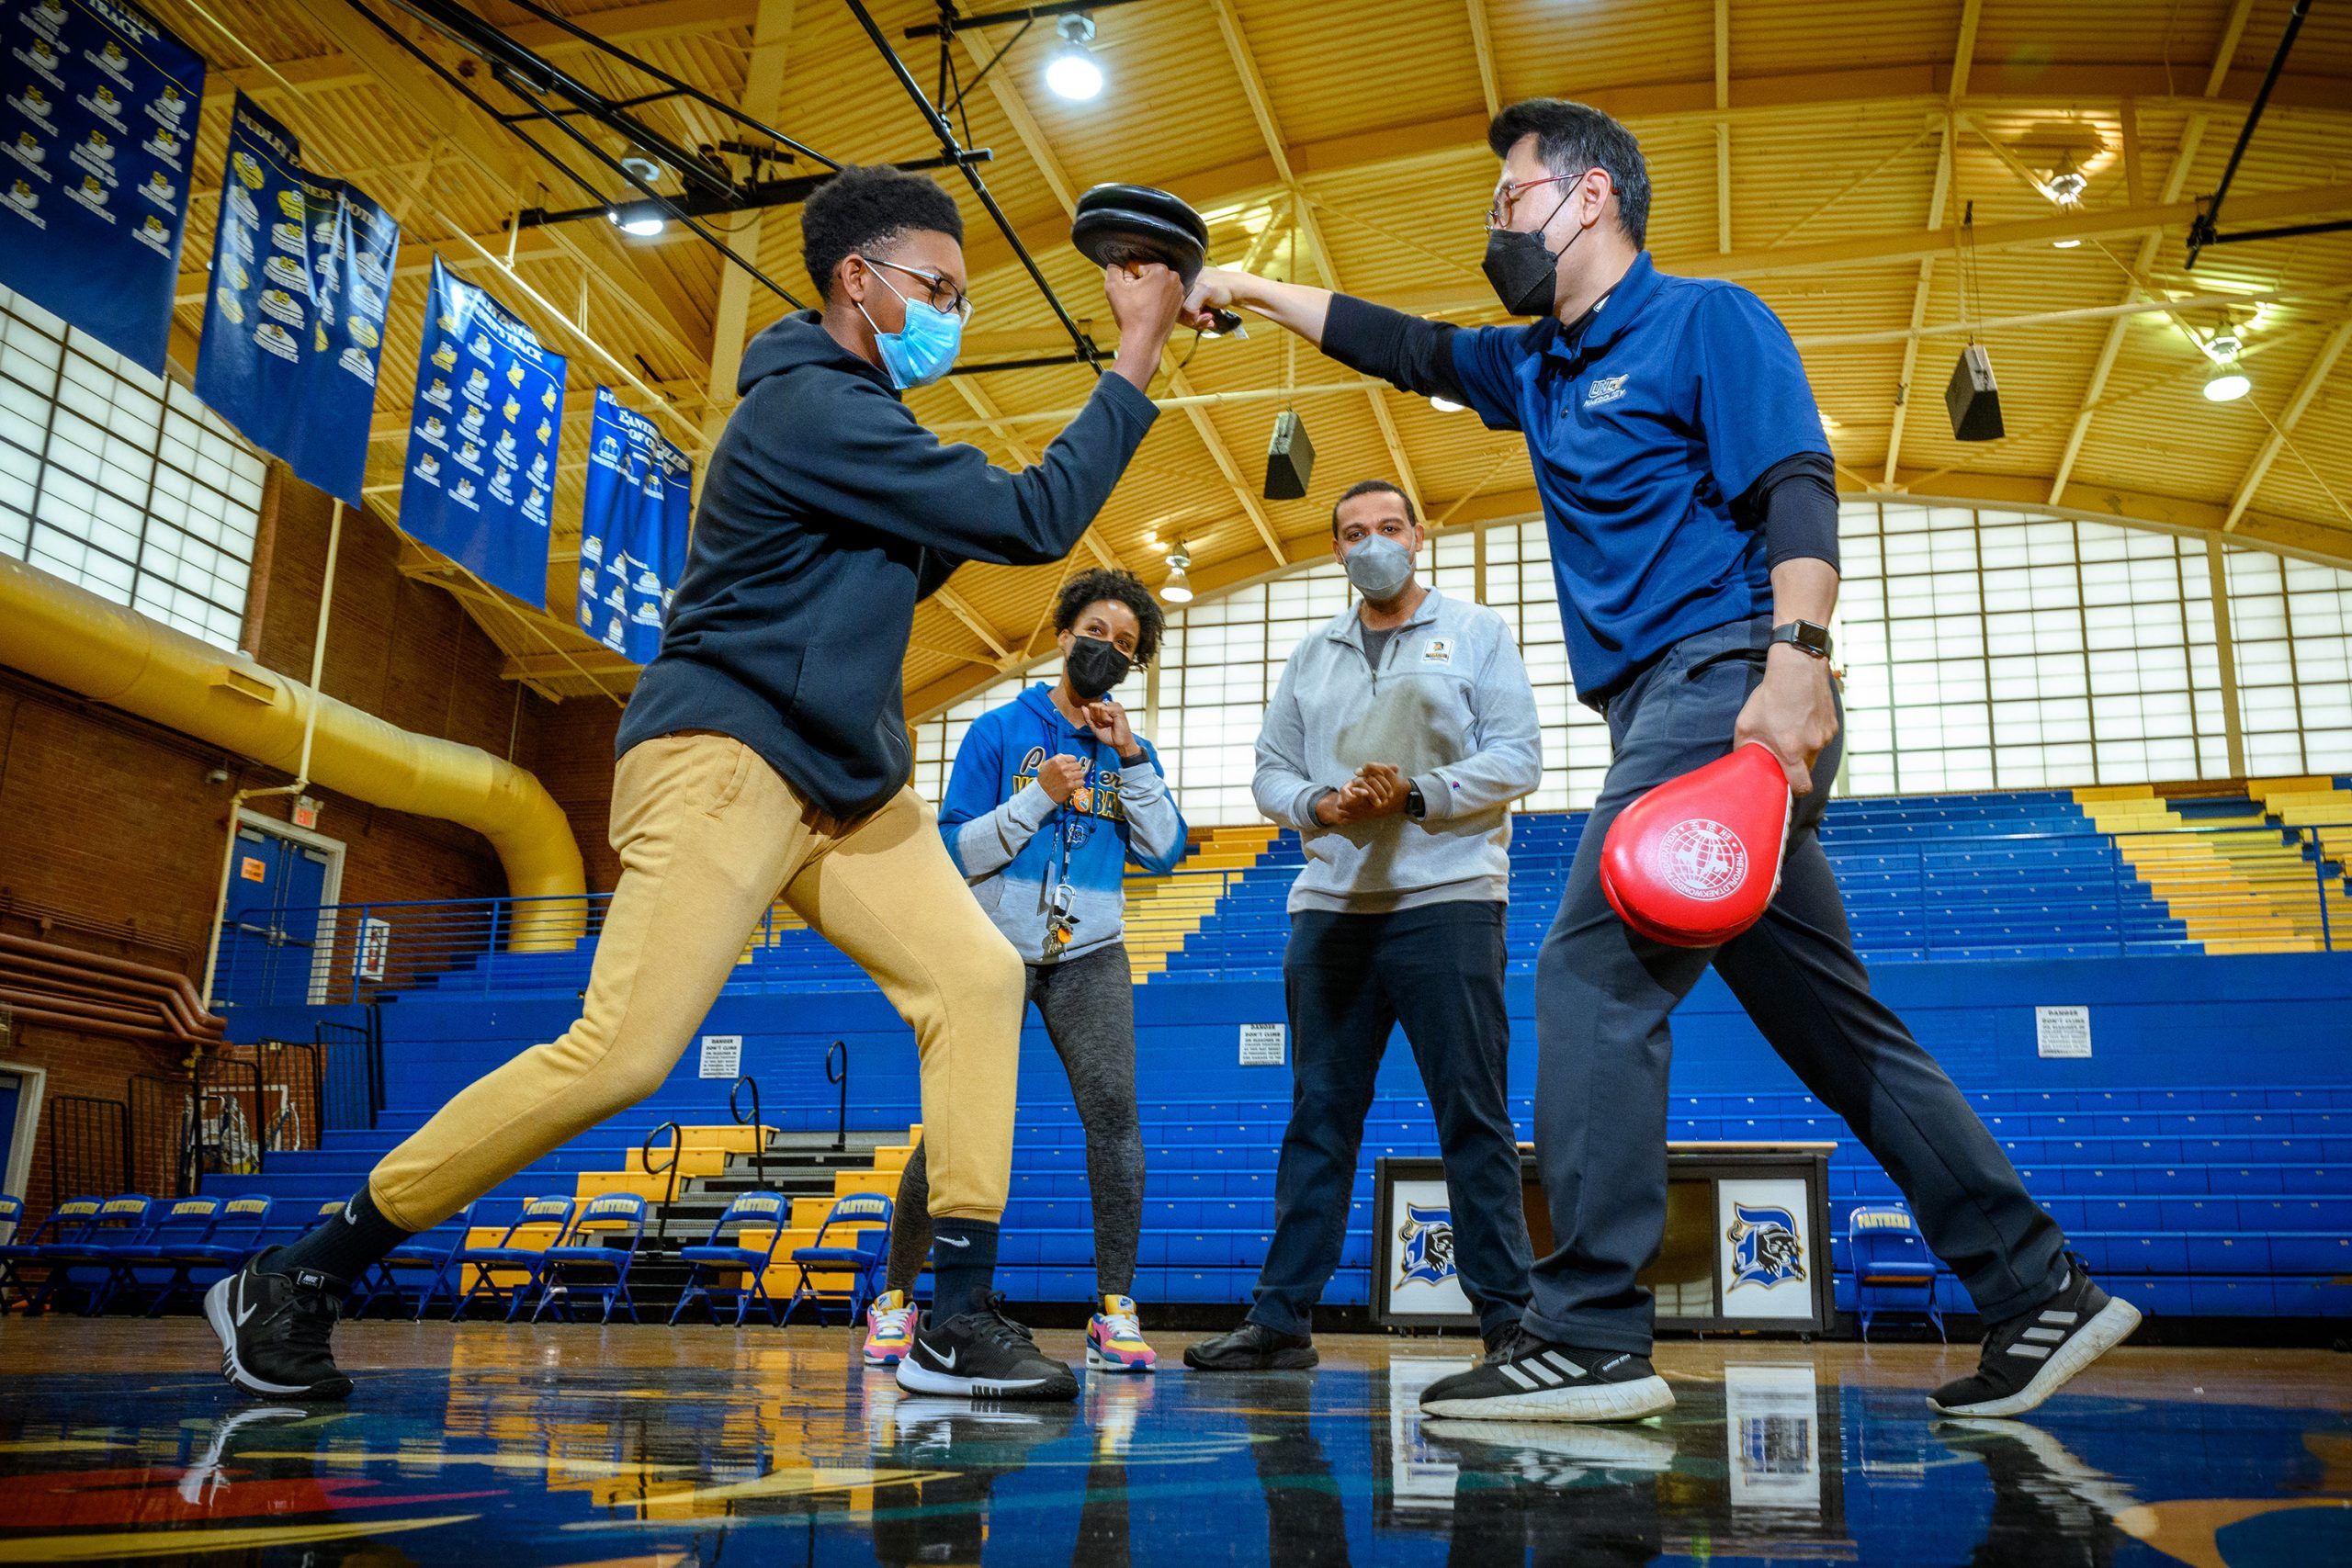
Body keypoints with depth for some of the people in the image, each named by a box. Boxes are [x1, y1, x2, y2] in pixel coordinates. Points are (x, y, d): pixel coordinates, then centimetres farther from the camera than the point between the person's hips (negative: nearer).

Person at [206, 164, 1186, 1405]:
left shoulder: (851, 416, 18)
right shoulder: (810, 408, -14)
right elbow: (1032, 521, -17)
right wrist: (1138, 354, -10)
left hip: (841, 780, 10)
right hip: (723, 756, -10)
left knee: (978, 976, -6)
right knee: (620, 1053, -15)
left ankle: (960, 1324, -4)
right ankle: (291, 1284, 2)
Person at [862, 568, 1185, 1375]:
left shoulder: (1128, 747, 12)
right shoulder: (999, 731, 3)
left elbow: (1164, 854, 2)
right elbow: (956, 849, -3)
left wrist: (1131, 758, -5)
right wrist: (1040, 797, -12)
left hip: (1090, 957, 2)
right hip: (995, 951, -2)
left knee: (1112, 1108, -15)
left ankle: (1114, 1312, -9)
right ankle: (896, 1297, 14)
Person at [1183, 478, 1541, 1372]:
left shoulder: (1476, 633, 8)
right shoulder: (1311, 657, 19)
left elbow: (1518, 759, -1)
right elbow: (1270, 771, 16)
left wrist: (1416, 796, -14)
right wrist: (1319, 804, -6)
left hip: (1447, 901, -3)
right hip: (1331, 905, 4)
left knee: (1473, 1114, -3)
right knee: (1319, 1115, 5)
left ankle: (1508, 1314, 3)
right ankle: (1281, 1316, 9)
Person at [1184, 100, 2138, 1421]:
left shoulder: (1706, 319, 1)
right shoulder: (1538, 368, 24)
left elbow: (1797, 485, -11)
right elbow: (1404, 347, 33)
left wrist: (1796, 658, -25)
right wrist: (1256, 290, 31)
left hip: (1727, 683, -9)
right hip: (1676, 716, 9)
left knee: (1593, 972, -16)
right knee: (1835, 1024, 8)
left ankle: (1593, 1336, -14)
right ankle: (2042, 1290, 13)